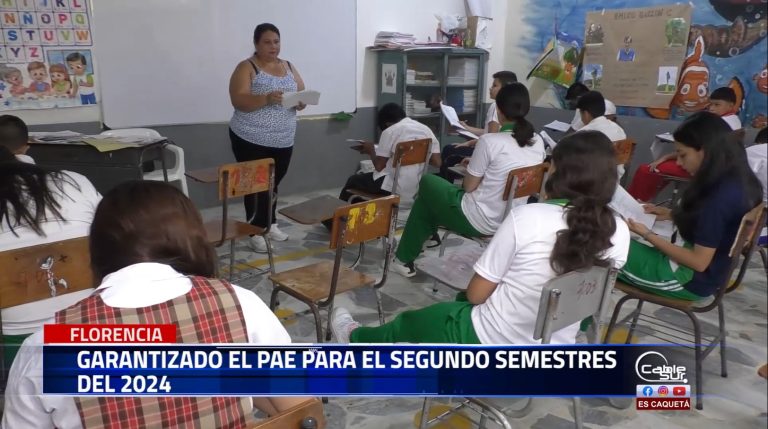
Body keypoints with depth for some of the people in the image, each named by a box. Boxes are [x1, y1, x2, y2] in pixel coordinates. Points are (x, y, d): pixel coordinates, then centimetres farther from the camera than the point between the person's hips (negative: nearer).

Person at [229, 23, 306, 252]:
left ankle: (270, 224, 30)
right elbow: (238, 100, -16)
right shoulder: (246, 68, -6)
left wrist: (301, 100, -13)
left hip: (283, 141, 5)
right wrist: (267, 99, -30)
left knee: (273, 184, 15)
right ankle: (255, 232, 9)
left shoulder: (289, 67, 12)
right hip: (251, 140, -5)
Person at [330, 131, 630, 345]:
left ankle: (356, 338, 57)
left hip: (488, 347, -5)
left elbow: (476, 294, -13)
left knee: (407, 321, 25)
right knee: (458, 303, 32)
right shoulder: (619, 233, -10)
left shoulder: (527, 217, -25)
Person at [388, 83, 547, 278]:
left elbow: (469, 186, -12)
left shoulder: (490, 141, -22)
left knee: (427, 182, 19)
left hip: (478, 222, -7)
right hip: (511, 221, 7)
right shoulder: (538, 142, -2)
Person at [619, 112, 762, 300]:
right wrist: (670, 214, 5)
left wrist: (647, 234, -19)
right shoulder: (738, 181, -2)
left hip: (692, 279, -9)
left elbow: (699, 262, -24)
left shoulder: (719, 197, -29)